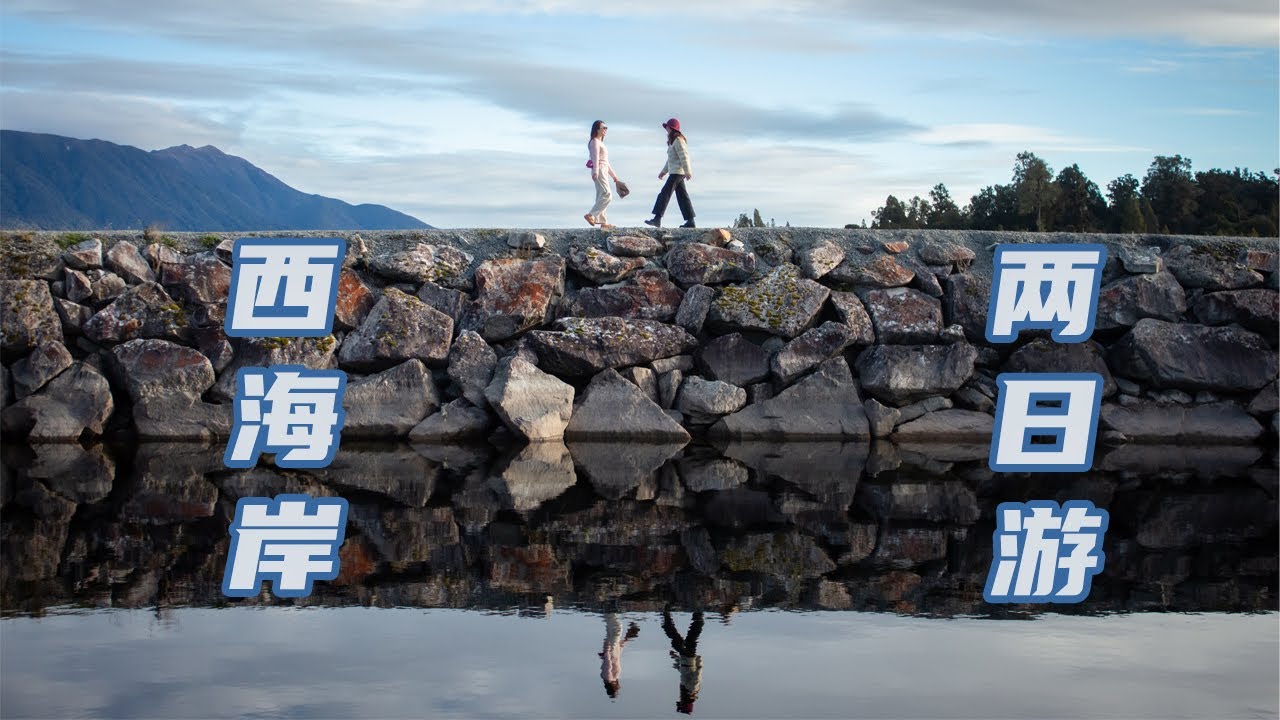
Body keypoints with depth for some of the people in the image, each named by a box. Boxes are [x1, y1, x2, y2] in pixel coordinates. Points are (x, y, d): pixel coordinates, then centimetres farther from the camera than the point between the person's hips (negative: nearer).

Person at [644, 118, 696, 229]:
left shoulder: (678, 140, -11)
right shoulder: (672, 141, 20)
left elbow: (684, 157, -18)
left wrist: (687, 172, -22)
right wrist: (664, 171, 26)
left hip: (677, 172, -10)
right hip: (674, 172, 10)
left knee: (664, 194, -14)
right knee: (682, 196, 8)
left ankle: (657, 219, -19)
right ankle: (690, 221, 7)